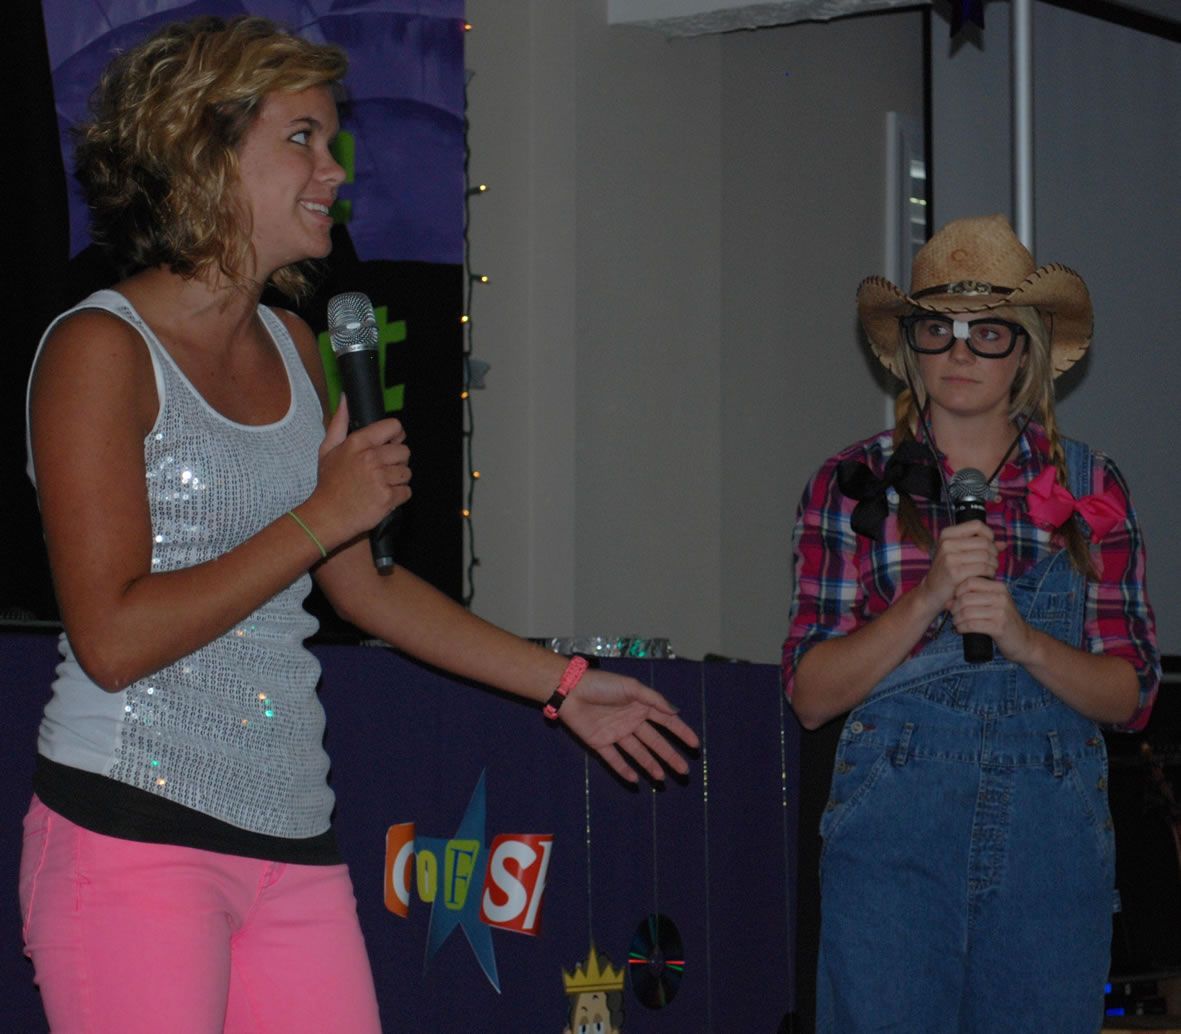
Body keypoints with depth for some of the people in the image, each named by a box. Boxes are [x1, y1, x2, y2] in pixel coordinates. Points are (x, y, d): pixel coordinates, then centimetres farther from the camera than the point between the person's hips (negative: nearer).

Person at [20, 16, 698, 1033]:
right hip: (133, 833, -7)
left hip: (292, 839, 7)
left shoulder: (292, 349, 14)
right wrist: (321, 519, -12)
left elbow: (364, 584, 23)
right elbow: (112, 640, -16)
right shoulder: (103, 349, -8)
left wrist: (563, 682, 27)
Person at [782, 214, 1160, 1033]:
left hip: (1052, 840, 1)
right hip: (893, 832, -1)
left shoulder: (1090, 489, 7)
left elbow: (1131, 696, 4)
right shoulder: (853, 484, 4)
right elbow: (811, 695, -1)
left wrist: (1023, 639, -14)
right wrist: (927, 601, -14)